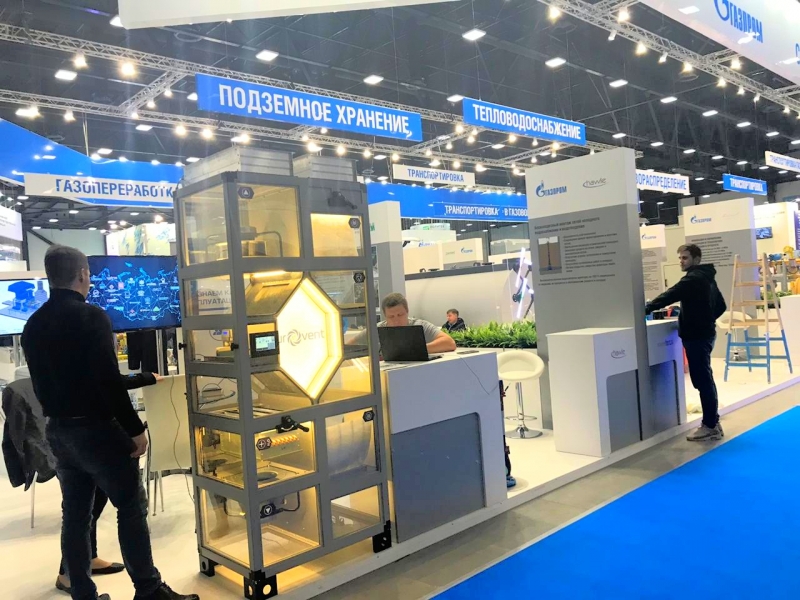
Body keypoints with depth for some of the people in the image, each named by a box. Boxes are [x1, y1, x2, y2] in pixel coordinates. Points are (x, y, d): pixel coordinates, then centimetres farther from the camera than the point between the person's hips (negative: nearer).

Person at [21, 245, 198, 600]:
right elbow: (109, 381, -21)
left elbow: (41, 384, 14)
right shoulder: (91, 317, -16)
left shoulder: (33, 325, 7)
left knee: (75, 514, 13)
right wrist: (135, 429, -15)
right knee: (131, 507, 2)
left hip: (57, 430, 8)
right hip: (96, 428, -7)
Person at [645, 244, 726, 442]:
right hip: (704, 332, 10)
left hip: (696, 335, -10)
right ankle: (713, 422, 23)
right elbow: (721, 306, 22)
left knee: (702, 380, -5)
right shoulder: (707, 277, 16)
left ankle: (710, 426, 1)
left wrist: (647, 308, -22)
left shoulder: (693, 278, -15)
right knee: (704, 379, 15)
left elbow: (670, 295, -25)